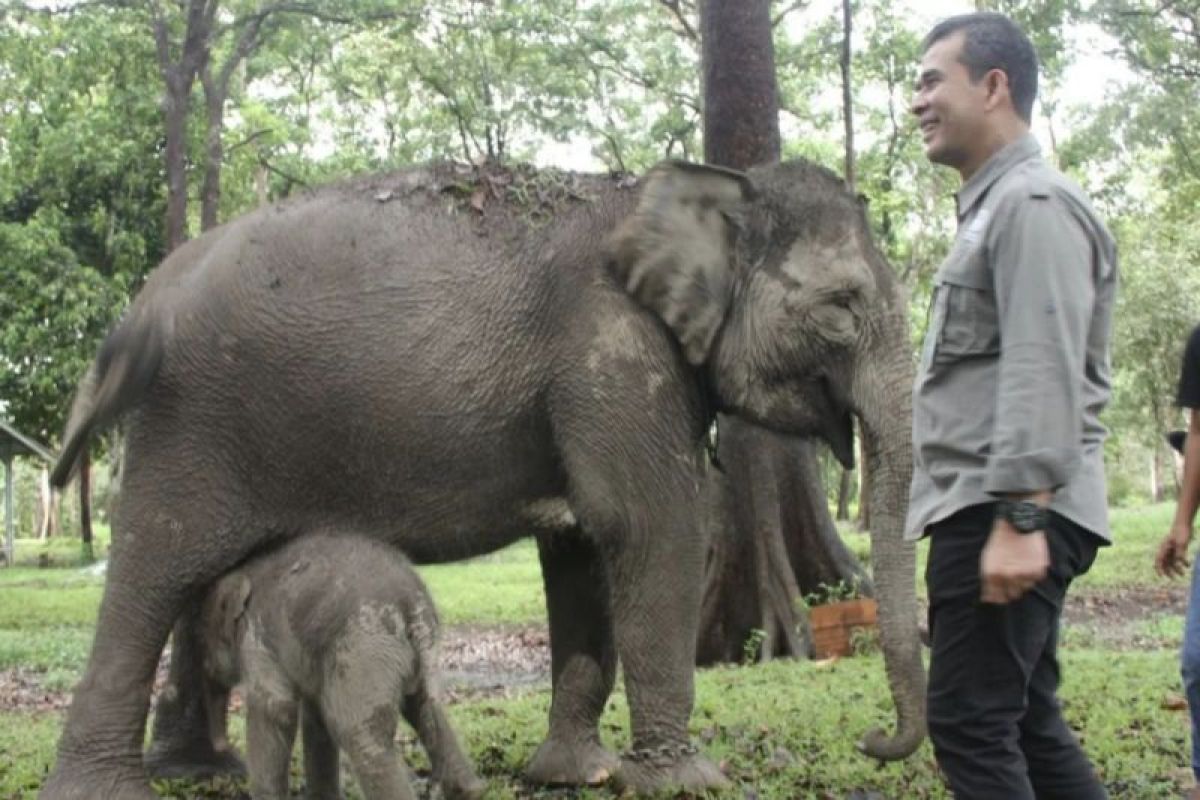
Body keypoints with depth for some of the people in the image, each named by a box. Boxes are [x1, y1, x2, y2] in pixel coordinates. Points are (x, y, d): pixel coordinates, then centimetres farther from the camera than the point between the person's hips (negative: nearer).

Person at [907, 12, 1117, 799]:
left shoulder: (1034, 202, -11)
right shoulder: (994, 208, 22)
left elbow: (1042, 370, -21)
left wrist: (1019, 517, -27)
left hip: (1005, 514, -10)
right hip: (988, 510, 10)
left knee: (970, 723, -9)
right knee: (1024, 721, 12)